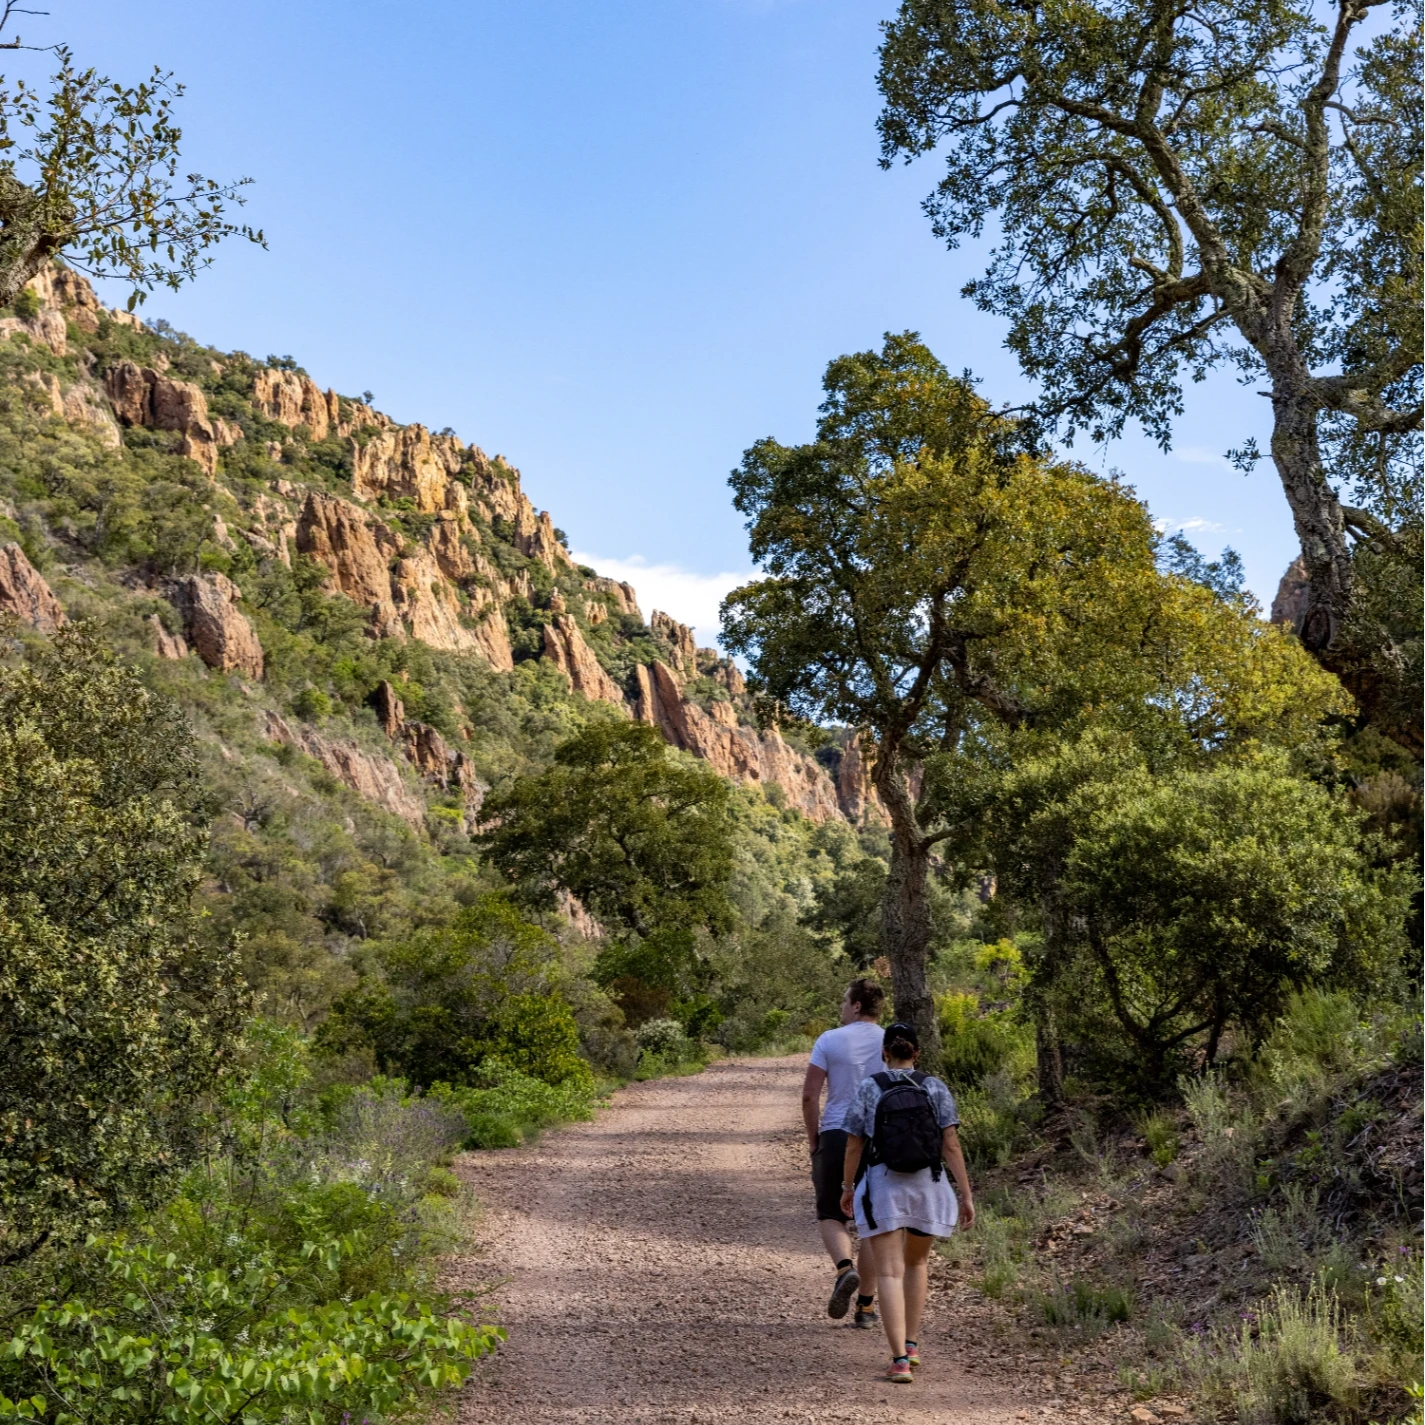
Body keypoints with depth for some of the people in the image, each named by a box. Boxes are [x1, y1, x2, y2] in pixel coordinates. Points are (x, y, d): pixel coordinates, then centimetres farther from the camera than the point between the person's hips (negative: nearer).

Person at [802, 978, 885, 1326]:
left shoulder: (829, 1040, -2)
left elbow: (810, 1095, -5)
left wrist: (813, 1139, 6)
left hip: (836, 1137, -2)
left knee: (831, 1215, 11)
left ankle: (845, 1268, -17)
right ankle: (866, 1306, 12)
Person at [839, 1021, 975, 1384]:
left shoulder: (867, 1088, -4)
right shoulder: (935, 1089, -2)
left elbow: (854, 1146, -2)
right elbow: (951, 1145, -7)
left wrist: (847, 1187, 12)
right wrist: (966, 1195, -2)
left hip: (882, 1190, -2)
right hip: (928, 1188, 2)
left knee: (890, 1272, -2)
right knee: (916, 1262, 23)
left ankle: (900, 1360, -13)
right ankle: (911, 1346, 24)